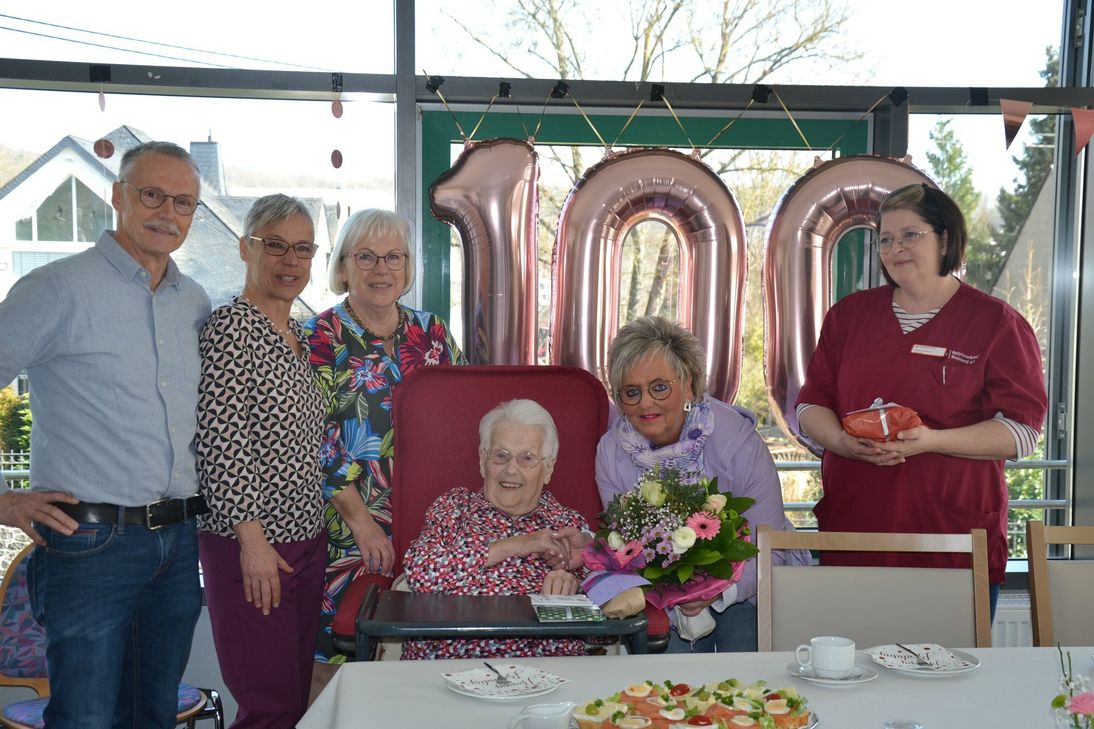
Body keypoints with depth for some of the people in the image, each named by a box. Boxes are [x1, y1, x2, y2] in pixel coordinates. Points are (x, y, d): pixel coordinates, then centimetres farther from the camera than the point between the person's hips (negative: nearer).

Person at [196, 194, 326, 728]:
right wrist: (253, 539, -19)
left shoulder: (297, 334, 14)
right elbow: (221, 444, -17)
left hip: (306, 538, 9)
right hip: (253, 544, -9)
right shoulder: (231, 328, -12)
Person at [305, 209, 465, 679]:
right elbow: (315, 440, -10)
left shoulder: (431, 333, 10)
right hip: (348, 531, -4)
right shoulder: (319, 340, -4)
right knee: (339, 663, -1)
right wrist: (361, 520, -16)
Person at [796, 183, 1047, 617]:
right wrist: (843, 442, -12)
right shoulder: (849, 314, 12)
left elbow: (1022, 430, -6)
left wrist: (931, 441, -19)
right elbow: (811, 405, 10)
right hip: (851, 529, 3)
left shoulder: (997, 323, 1)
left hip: (956, 534, -2)